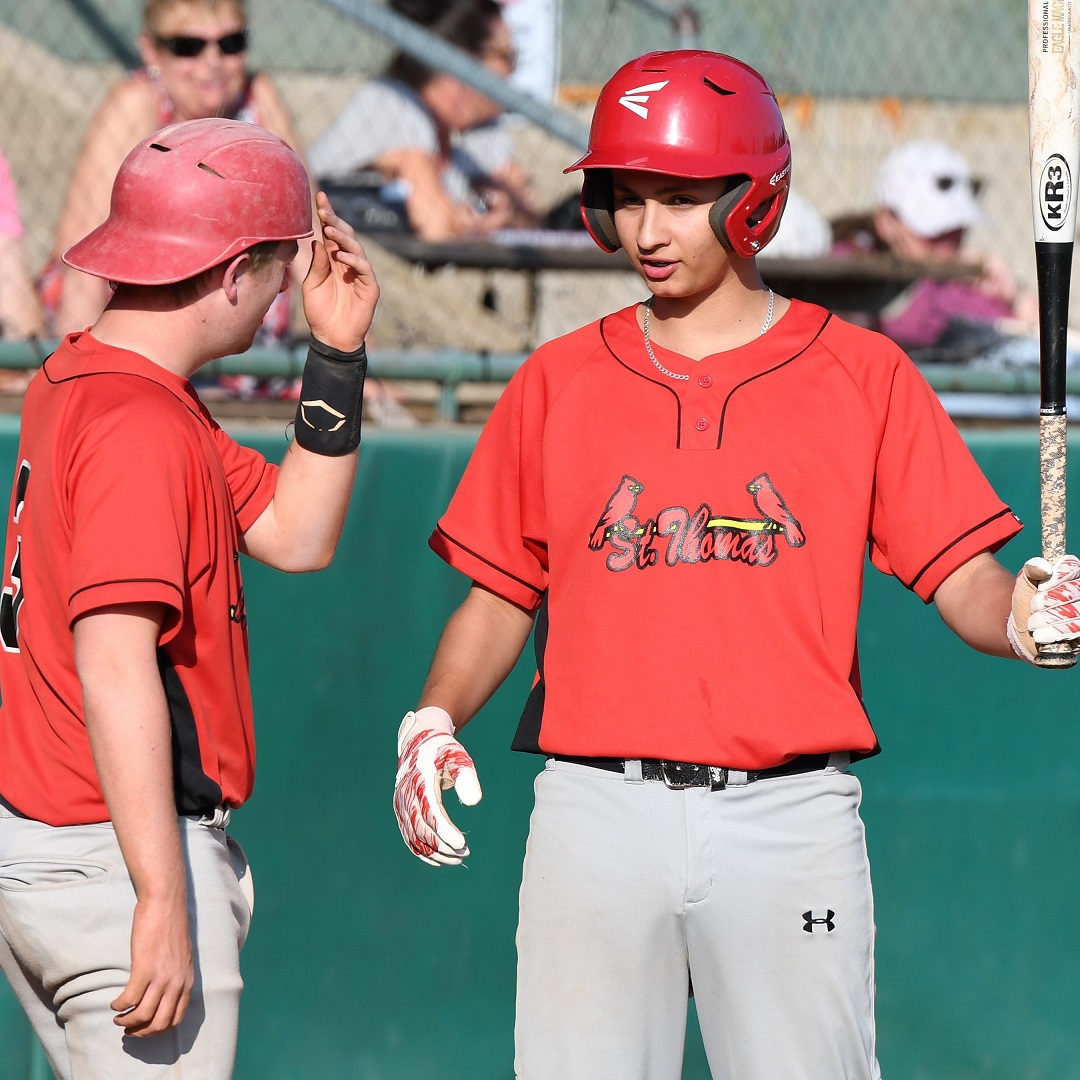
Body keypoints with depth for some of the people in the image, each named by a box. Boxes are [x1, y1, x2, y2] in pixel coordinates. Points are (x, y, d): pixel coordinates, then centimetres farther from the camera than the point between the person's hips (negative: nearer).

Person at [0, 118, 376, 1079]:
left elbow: (293, 533, 18)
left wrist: (337, 356, 9)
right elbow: (114, 669, -25)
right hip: (116, 857, -10)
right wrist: (162, 902, -27)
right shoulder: (142, 428, -18)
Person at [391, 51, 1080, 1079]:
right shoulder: (558, 380, 11)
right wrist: (434, 722, -3)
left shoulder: (862, 375, 5)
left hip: (788, 811, -2)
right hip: (596, 806, 2)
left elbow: (963, 580, 1)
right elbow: (501, 595, 14)